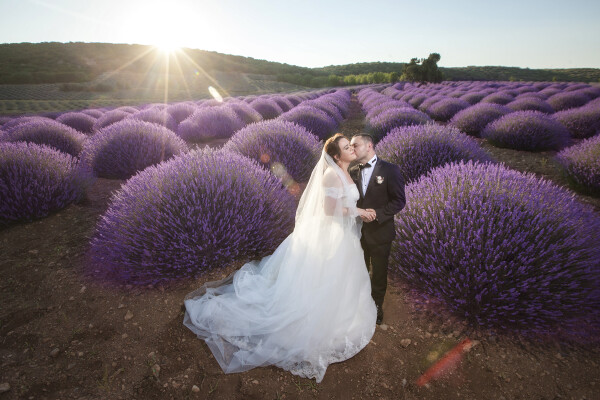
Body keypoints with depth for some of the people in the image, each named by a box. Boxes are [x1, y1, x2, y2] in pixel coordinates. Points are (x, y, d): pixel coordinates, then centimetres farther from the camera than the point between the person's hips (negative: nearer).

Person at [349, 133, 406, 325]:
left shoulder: (390, 170, -10)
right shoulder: (352, 172, 3)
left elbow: (399, 200, -13)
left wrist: (378, 214, -25)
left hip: (379, 232, -3)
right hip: (357, 232, 4)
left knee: (379, 273, 16)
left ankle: (376, 307, 40)